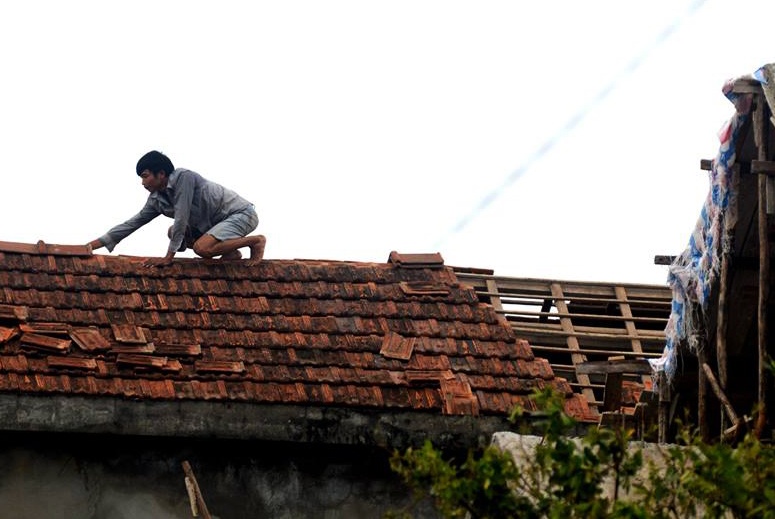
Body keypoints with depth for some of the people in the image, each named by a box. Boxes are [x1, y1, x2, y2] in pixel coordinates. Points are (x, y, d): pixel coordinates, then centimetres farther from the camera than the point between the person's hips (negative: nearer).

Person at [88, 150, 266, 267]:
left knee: (202, 248, -29)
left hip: (242, 213, -9)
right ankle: (230, 252, 9)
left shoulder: (183, 177, -22)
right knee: (174, 233, 9)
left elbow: (181, 218, -26)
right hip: (219, 220, 9)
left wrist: (169, 257, -24)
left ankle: (255, 241, -9)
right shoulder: (156, 199, 3)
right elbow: (133, 223, 6)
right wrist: (96, 244, 1)